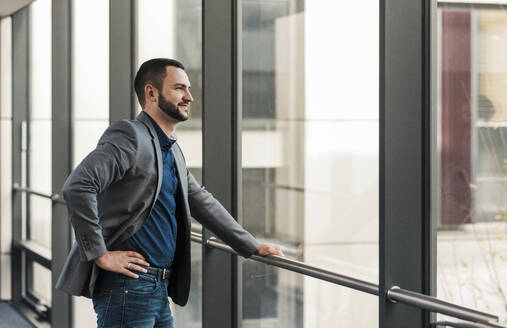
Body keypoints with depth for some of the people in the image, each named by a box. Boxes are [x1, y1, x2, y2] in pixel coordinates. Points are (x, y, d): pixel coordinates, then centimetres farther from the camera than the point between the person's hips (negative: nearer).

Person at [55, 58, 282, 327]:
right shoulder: (130, 136, -12)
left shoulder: (172, 151, 18)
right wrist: (100, 254, -21)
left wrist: (252, 247, 27)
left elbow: (200, 201, 28)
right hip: (126, 285, -9)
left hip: (158, 289, 9)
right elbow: (77, 186, -24)